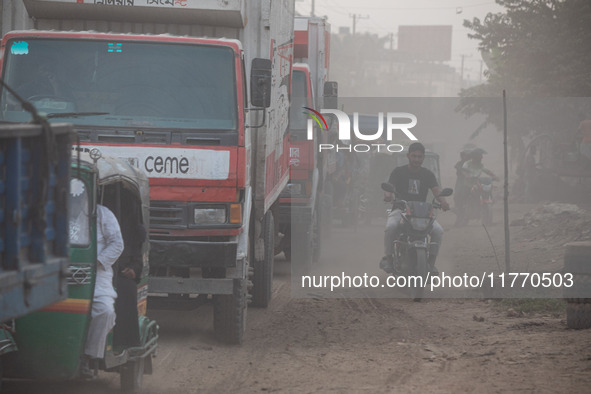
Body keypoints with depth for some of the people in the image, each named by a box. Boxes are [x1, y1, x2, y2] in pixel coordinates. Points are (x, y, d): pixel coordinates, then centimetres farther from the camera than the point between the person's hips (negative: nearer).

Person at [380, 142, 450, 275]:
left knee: (438, 230, -23)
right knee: (391, 226, -35)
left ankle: (431, 262, -10)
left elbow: (436, 190, -2)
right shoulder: (399, 172, 6)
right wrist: (387, 195, -33)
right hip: (400, 209, -2)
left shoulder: (428, 174, 12)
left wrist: (443, 201, -25)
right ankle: (387, 257, -17)